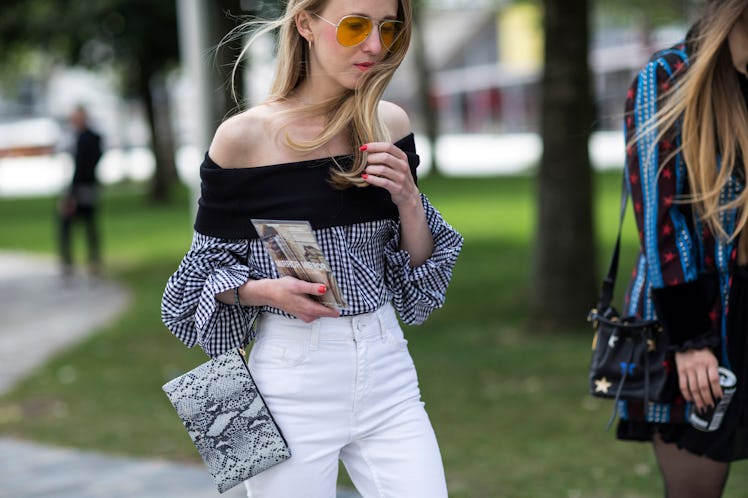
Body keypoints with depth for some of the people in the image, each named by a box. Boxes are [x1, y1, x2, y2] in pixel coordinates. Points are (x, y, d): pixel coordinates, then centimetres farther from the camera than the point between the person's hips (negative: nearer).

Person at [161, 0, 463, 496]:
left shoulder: (389, 124, 2)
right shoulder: (243, 138, -9)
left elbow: (419, 268, 9)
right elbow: (211, 269, 1)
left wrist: (409, 201, -9)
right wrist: (267, 291, -18)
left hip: (385, 366, 3)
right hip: (293, 377, -3)